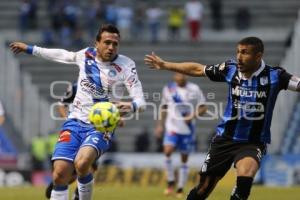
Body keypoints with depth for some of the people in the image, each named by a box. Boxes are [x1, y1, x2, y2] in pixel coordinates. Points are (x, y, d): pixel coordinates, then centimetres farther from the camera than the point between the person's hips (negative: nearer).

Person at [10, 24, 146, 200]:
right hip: (76, 122, 4)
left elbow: (141, 100, -14)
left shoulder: (126, 65, -9)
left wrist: (131, 106, -38)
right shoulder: (86, 55, 3)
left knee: (81, 164, -32)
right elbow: (63, 55, 25)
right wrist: (30, 49, 34)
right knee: (60, 174, -13)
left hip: (102, 128, -4)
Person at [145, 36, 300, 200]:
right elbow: (197, 69, 8)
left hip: (253, 143, -3)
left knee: (245, 174, -33)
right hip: (225, 138, 3)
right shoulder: (230, 69, -5)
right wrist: (165, 65, 15)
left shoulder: (274, 76, -13)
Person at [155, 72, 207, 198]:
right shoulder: (168, 89, 4)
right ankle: (170, 182, -6)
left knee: (184, 159, 5)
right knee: (167, 151, -22)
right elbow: (164, 107, 17)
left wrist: (193, 116, -16)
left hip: (187, 129, 0)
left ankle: (180, 189, 16)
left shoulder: (194, 90, -3)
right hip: (172, 127, 0)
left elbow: (203, 108, 1)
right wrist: (160, 124, 13)